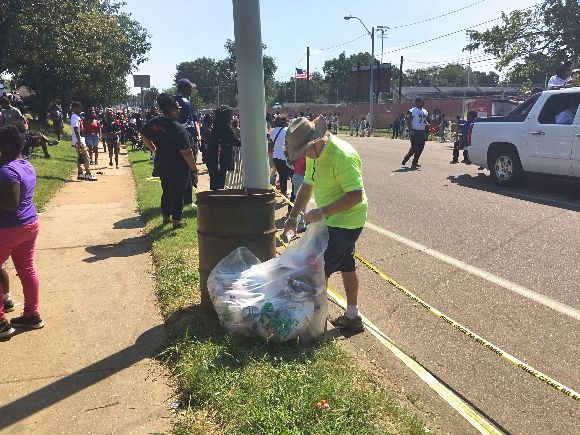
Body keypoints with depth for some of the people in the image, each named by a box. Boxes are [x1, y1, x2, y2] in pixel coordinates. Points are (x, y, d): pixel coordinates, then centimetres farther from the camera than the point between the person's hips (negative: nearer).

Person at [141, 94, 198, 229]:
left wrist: (154, 149, 22)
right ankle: (176, 220, 12)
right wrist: (194, 169, -15)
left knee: (166, 191, 20)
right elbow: (186, 152, -23)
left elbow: (143, 135, 16)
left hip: (161, 164, 7)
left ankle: (166, 217, 30)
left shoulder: (154, 122, -1)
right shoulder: (178, 129, -24)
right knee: (177, 193, 5)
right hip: (178, 167, -7)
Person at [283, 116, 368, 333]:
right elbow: (307, 185, 11)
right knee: (346, 265, 18)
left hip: (345, 221, -10)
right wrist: (293, 216, 8)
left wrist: (322, 212, -31)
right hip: (334, 220, 10)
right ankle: (352, 317, 32)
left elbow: (356, 195, -29)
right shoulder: (315, 153, 3)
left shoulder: (342, 156, -27)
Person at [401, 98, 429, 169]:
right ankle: (405, 160, 6)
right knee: (414, 147, -10)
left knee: (420, 148, 7)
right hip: (415, 131, -8)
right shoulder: (412, 111, -10)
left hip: (422, 132, 8)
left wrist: (427, 124, 4)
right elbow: (408, 121, -11)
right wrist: (410, 130, -21)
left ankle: (415, 162, 17)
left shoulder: (424, 111, 15)